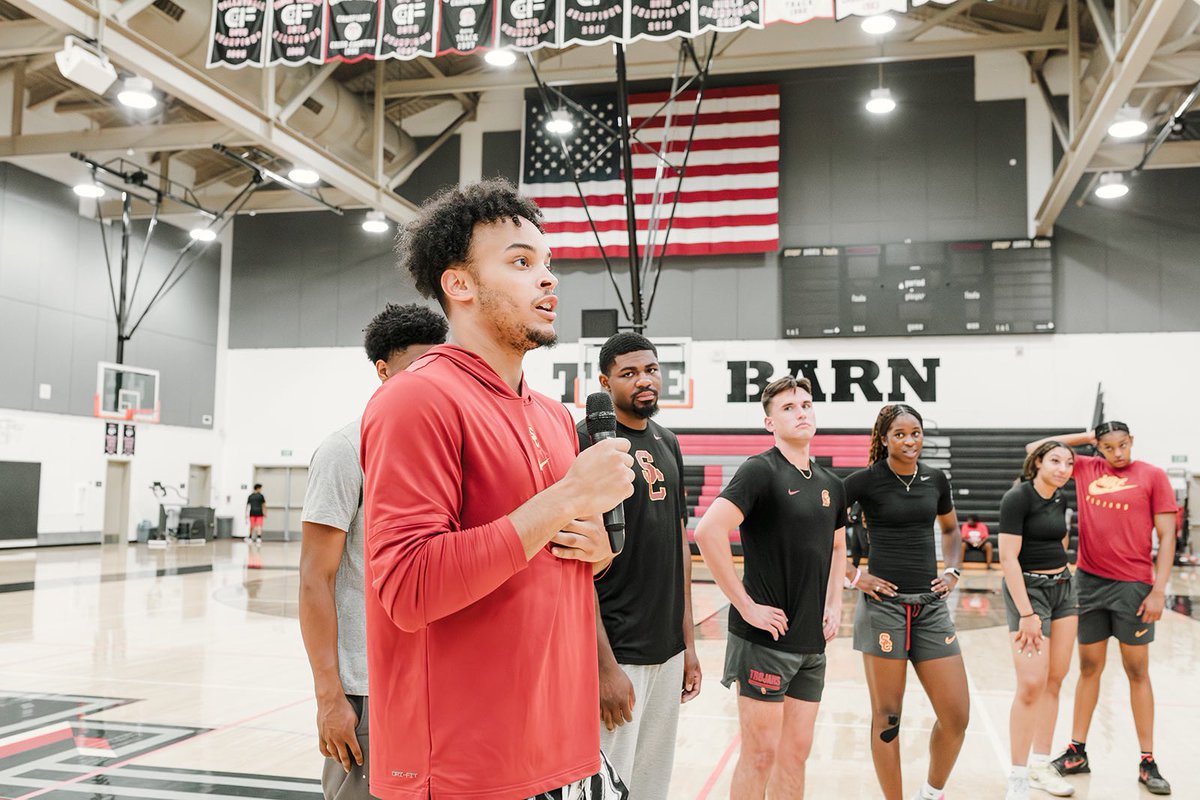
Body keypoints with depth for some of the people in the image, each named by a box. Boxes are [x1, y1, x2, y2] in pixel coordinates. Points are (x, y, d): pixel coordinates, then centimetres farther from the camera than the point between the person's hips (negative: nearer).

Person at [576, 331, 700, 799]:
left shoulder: (667, 444, 11)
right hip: (615, 653, -7)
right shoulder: (586, 440, -11)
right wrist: (605, 665, -18)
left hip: (668, 652, 7)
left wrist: (688, 642, 13)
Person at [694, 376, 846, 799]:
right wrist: (745, 604, -21)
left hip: (812, 642, 7)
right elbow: (708, 530, -25)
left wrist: (834, 603, 12)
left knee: (796, 752, 14)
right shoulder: (761, 470, -11)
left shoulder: (830, 483, 11)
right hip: (766, 636, -6)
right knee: (760, 753, 2)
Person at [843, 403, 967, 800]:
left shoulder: (935, 479, 8)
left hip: (930, 604, 5)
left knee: (956, 715, 3)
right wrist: (853, 575, -9)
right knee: (887, 716, 3)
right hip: (884, 603, -4)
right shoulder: (866, 481, -6)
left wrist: (952, 571, 12)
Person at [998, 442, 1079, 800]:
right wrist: (1027, 614, -21)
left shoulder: (1060, 500, 9)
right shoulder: (1017, 498, -14)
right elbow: (1008, 558, -19)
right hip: (1028, 590, -8)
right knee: (1031, 684, -12)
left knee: (1055, 680, 8)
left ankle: (1041, 766, 19)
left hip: (1063, 588, 8)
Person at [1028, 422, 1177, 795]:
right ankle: (1077, 752, 19)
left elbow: (1166, 536, -4)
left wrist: (1159, 590, -11)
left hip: (1133, 585, -3)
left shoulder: (1152, 476, -3)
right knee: (1089, 667, 11)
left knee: (1137, 671, 5)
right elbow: (1035, 450, 11)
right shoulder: (1086, 469, 6)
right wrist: (1085, 437, 7)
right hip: (1089, 581, 3)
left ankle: (1148, 762, 14)